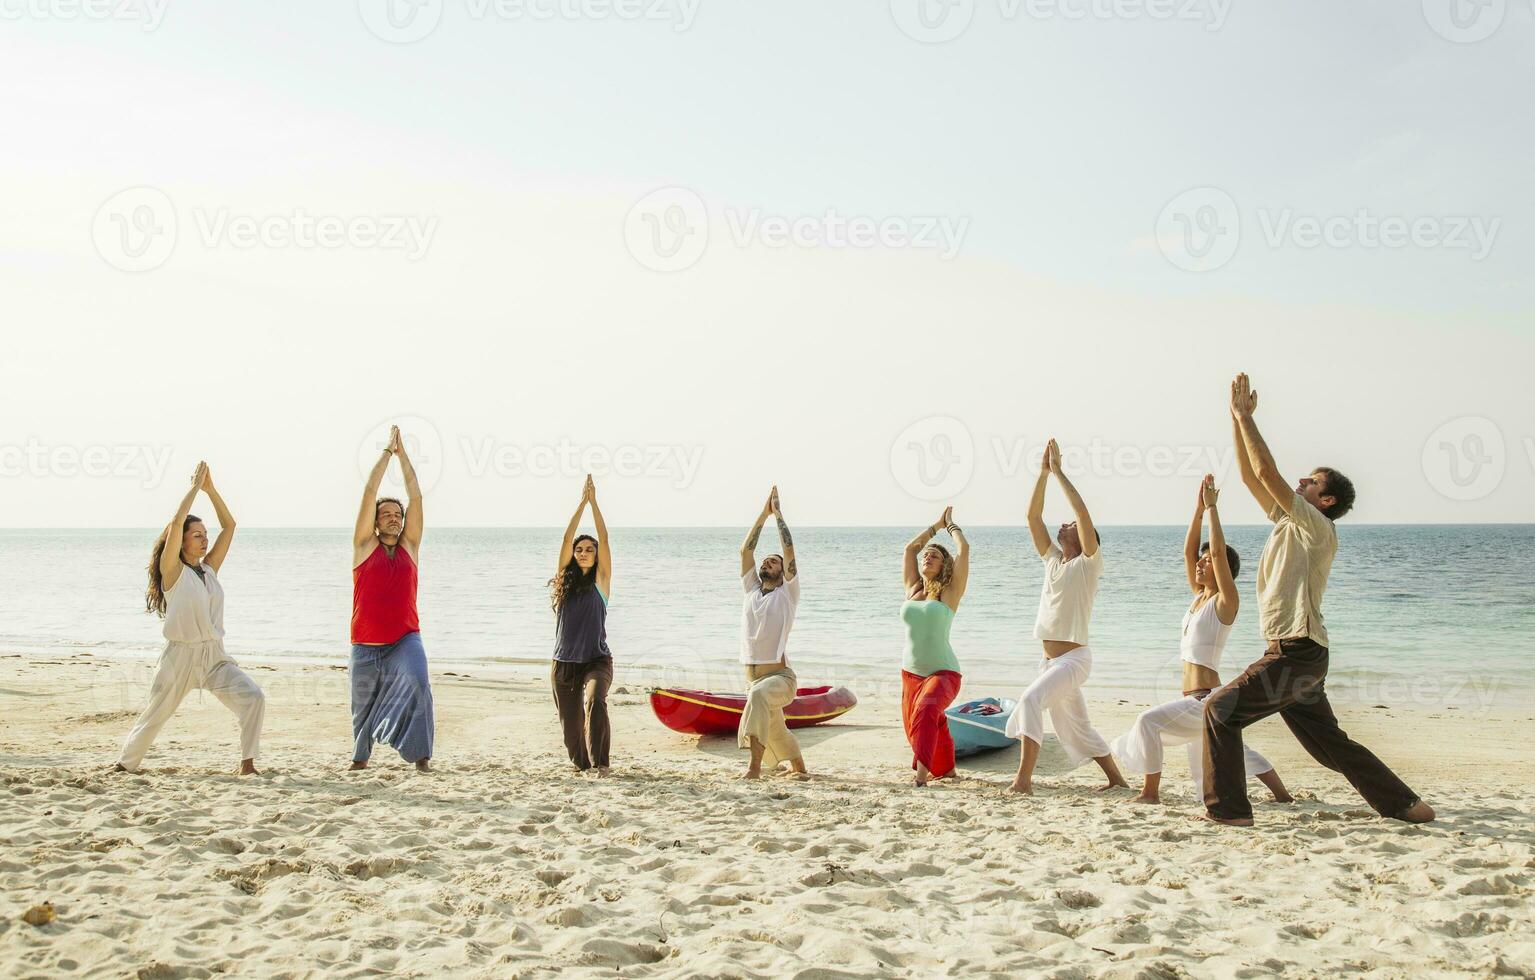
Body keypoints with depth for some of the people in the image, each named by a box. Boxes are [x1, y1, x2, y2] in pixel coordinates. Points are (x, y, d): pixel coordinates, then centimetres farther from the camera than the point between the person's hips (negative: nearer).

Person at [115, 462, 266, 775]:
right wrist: (195, 486, -11)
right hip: (181, 656, -4)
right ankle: (124, 765, 30)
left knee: (254, 697, -15)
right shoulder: (172, 570, -4)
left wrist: (211, 489, 3)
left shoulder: (209, 569, 10)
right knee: (154, 716, 9)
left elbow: (229, 526, 9)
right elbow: (176, 523, -17)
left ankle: (247, 763, -10)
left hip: (215, 656, 4)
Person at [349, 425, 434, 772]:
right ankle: (361, 754, 39)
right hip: (366, 643, 0)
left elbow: (416, 497, 2)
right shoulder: (365, 546, 2)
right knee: (364, 701, 12)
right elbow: (370, 492, -4)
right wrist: (387, 450, -2)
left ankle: (420, 752, -17)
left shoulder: (409, 546, 7)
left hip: (405, 638, 0)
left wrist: (403, 453, 1)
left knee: (417, 683, -26)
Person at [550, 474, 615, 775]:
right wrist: (581, 503, -6)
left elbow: (604, 540, -7)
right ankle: (580, 762, 31)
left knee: (595, 701, -28)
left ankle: (600, 761, -21)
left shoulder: (601, 581, 1)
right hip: (563, 663, 3)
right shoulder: (566, 580, 7)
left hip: (596, 660, -3)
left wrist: (594, 502, -9)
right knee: (570, 719, 7)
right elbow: (567, 539, -2)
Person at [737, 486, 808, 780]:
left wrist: (778, 514, 1)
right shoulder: (752, 590, 14)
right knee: (776, 733, 15)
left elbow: (789, 550, -6)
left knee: (758, 695, -37)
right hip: (752, 677, 6)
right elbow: (746, 549, 8)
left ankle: (755, 765, -41)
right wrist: (763, 513, 8)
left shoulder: (787, 594, 2)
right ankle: (798, 766, 42)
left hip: (780, 676, -6)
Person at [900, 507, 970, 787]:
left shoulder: (950, 592, -4)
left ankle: (922, 775, -39)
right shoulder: (912, 589, 8)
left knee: (926, 711, -32)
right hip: (910, 671, 6)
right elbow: (910, 547, 15)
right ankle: (945, 769, 38)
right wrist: (937, 525, 20)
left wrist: (951, 524, 8)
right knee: (918, 729, 12)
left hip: (943, 672, -6)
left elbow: (964, 549, -9)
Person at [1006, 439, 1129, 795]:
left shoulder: (1088, 563, -6)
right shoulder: (1052, 560, 12)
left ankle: (1024, 779, -31)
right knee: (1075, 727, 16)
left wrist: (1059, 472, -16)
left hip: (1074, 657, -8)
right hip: (1050, 659, 8)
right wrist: (1043, 473, -1)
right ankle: (1116, 778, 30)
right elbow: (1033, 517, 6)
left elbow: (1084, 514, -18)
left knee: (1030, 701, -27)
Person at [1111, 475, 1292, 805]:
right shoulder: (1198, 597, 11)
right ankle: (1283, 795, 32)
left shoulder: (1226, 601, -11)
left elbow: (1219, 550, -21)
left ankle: (1151, 792, -12)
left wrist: (1212, 507, -17)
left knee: (1149, 720, -20)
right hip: (1195, 700, 10)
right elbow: (1188, 550, 8)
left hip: (1206, 699, -10)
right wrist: (1198, 508, 2)